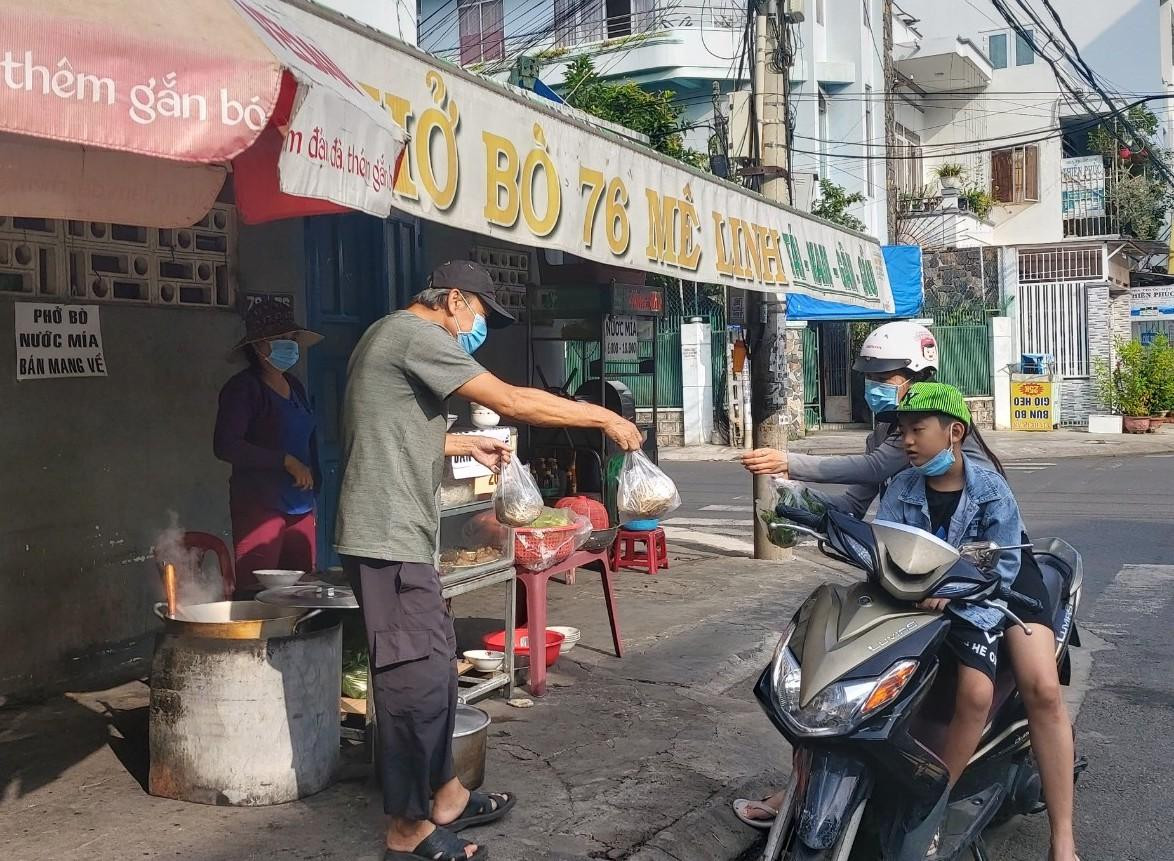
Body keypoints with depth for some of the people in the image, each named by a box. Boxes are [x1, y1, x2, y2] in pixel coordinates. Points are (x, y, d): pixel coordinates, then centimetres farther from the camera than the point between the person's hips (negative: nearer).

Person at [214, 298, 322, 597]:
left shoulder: (295, 387, 17)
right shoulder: (244, 388, -5)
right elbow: (225, 446, -16)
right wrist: (286, 461, -17)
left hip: (301, 508, 7)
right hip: (260, 506, -7)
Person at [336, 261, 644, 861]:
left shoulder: (397, 338, 20)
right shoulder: (416, 334, -13)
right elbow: (512, 401, -17)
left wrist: (467, 445, 23)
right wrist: (605, 417, -10)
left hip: (400, 536, 11)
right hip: (389, 538, -11)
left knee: (434, 666, 16)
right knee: (417, 678, -5)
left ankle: (444, 796, 28)